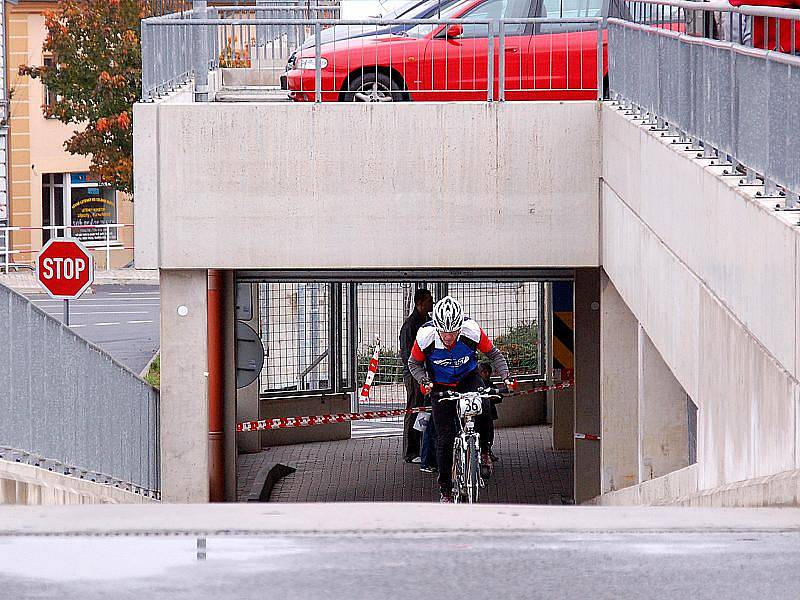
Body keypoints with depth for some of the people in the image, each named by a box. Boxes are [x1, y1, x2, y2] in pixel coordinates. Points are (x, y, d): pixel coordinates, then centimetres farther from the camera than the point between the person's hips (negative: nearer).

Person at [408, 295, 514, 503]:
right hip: (441, 386, 0)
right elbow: (414, 363, -6)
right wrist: (424, 381, -24)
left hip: (468, 379, 0)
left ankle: (484, 452, -4)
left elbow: (493, 354, -9)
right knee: (445, 439, -5)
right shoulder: (426, 336, -26)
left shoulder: (472, 331, -26)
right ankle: (445, 489, 8)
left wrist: (505, 376, -23)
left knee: (483, 411, -31)